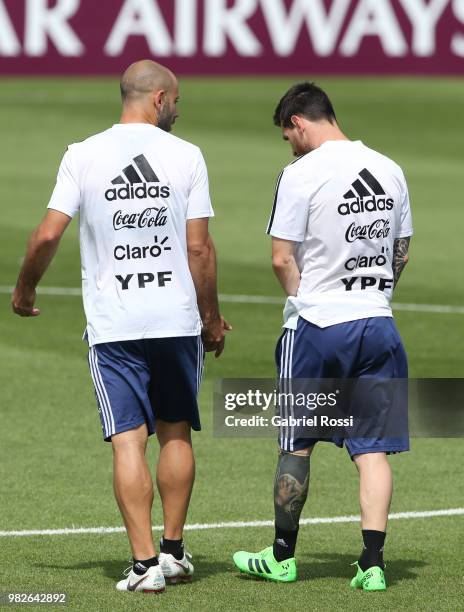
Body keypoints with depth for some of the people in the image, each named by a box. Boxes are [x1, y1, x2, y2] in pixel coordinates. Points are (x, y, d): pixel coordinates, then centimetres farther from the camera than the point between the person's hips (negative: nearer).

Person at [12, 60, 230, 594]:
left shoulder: (83, 155, -2)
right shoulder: (185, 156, -2)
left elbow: (48, 234, -5)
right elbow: (199, 247, -2)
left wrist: (24, 290, 12)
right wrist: (211, 318, 9)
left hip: (112, 325, 0)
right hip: (177, 319, 1)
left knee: (128, 441, -2)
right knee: (176, 432, 15)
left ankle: (144, 562, -7)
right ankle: (173, 550, 19)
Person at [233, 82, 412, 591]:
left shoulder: (301, 174, -11)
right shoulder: (389, 171, 6)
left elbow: (281, 258, -11)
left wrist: (298, 299, 5)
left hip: (317, 325, -4)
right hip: (377, 321, 4)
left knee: (296, 445, 9)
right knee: (373, 448, 3)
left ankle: (282, 556, 19)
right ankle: (372, 562, -4)